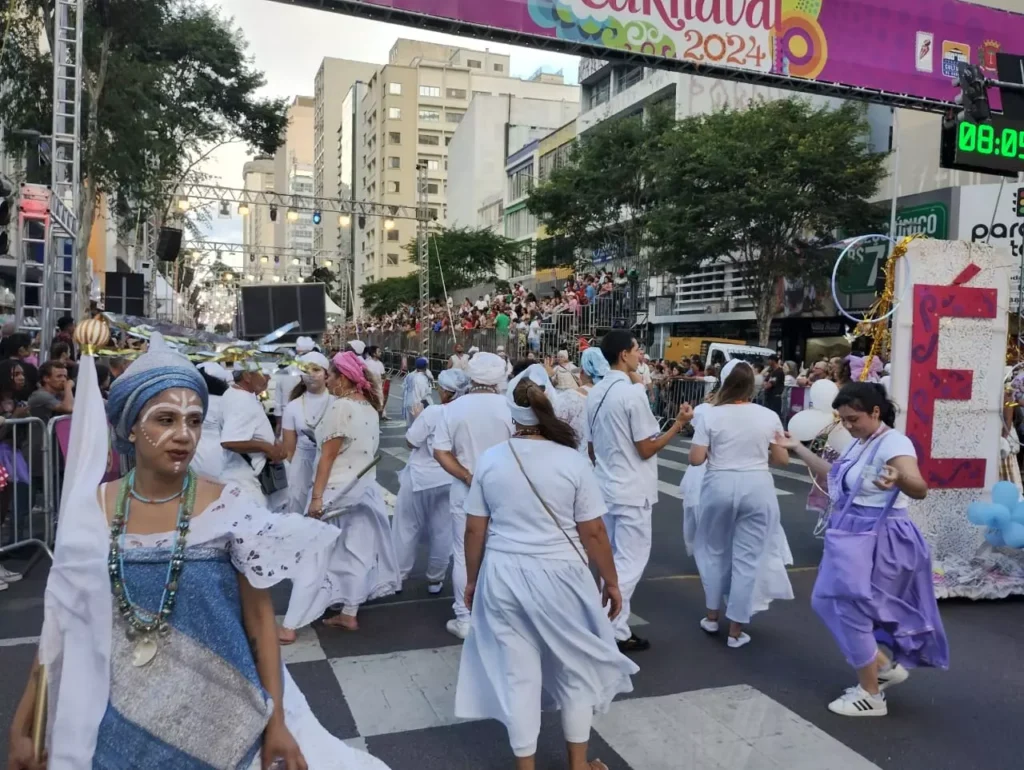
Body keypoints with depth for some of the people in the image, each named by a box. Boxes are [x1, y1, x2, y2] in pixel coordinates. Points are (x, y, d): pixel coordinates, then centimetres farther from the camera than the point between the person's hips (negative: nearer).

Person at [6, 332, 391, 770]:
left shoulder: (228, 511, -14)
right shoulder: (89, 513, -6)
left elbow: (260, 623, -8)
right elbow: (62, 628, 2)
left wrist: (277, 722, -8)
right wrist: (21, 728, 4)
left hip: (217, 721, -2)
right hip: (120, 725, 2)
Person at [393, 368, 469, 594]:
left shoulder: (433, 412, -21)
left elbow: (411, 442, -14)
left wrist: (417, 419, 1)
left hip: (420, 477, -3)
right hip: (449, 480, 4)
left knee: (407, 528, 12)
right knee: (442, 531, 14)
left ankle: (398, 576, 21)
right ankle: (435, 579, 23)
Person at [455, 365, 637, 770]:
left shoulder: (489, 459, -5)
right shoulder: (572, 461, -12)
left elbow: (474, 530, 0)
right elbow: (593, 532, -8)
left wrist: (472, 580, 14)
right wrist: (611, 581, 5)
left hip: (503, 576, 2)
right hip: (559, 576, -2)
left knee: (517, 673, 14)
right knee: (577, 668, 19)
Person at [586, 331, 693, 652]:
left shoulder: (595, 393, 6)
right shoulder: (634, 392, -17)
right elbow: (646, 449, -15)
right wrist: (678, 424, -9)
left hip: (606, 488, 8)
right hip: (632, 492, -8)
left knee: (613, 559, 17)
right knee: (631, 561, 1)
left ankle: (610, 623, 23)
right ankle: (615, 631, 4)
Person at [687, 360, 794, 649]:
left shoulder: (710, 415, -7)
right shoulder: (769, 417, -3)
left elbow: (696, 459, -8)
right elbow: (782, 459, 4)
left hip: (719, 486, 0)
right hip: (757, 488, 0)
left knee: (714, 551, 19)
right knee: (747, 559, 7)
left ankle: (712, 616, 30)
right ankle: (736, 630, 14)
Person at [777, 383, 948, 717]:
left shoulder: (893, 443, -20)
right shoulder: (860, 443, 8)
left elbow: (920, 489, -34)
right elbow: (835, 475, 24)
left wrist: (898, 479, -57)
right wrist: (797, 448, 24)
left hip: (875, 539, -10)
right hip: (852, 536, 10)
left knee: (849, 609, -3)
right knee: (827, 601, 15)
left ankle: (870, 696, 13)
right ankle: (885, 666, 26)